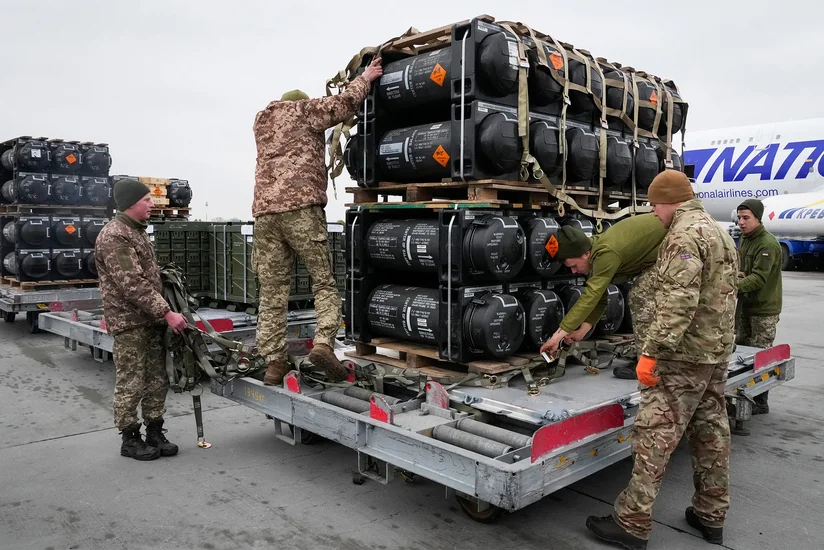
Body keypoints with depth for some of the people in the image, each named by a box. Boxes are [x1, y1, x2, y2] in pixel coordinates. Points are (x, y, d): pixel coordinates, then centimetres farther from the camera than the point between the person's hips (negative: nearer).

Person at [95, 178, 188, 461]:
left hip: (151, 320, 9)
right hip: (130, 322, -9)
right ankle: (130, 439, 13)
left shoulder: (137, 231, 16)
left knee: (157, 381, 11)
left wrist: (162, 313, 16)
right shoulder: (114, 236, -15)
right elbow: (133, 285, -22)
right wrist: (167, 313, -23)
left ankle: (155, 433, 21)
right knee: (131, 385, 0)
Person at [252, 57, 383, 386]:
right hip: (301, 208, -5)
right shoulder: (303, 110, 12)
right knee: (324, 282, 1)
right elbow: (344, 105, 3)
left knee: (272, 292, 4)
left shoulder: (261, 122, 29)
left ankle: (274, 363, 2)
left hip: (265, 211, 5)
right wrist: (365, 78, 19)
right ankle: (323, 344, -17)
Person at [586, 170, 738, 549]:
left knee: (655, 434, -7)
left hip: (685, 354, -10)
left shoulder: (685, 235, -16)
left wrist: (651, 352, -26)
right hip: (717, 350, 10)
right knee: (711, 432, 15)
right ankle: (710, 516, 25)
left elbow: (678, 303, -26)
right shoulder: (720, 233, 17)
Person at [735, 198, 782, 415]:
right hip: (746, 305, 9)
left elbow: (759, 278, -26)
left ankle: (760, 403, 7)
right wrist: (736, 274, -2)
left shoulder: (768, 244, -18)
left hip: (764, 309, -9)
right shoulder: (744, 239, 11)